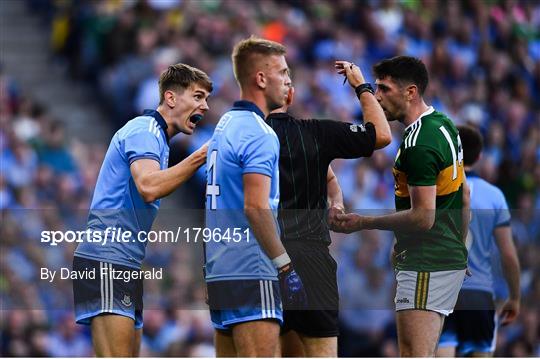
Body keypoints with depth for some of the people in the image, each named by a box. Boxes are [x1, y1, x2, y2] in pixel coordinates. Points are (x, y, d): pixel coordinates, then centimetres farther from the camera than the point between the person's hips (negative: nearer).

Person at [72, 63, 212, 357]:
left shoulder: (153, 134, 22)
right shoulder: (144, 130, -9)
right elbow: (148, 186, -27)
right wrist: (199, 158, -26)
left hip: (125, 264, 11)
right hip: (106, 259, -11)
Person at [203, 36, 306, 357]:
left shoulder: (226, 124, 16)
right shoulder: (258, 133, -12)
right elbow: (256, 207, -21)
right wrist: (286, 267, -20)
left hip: (220, 272, 9)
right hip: (253, 275, -9)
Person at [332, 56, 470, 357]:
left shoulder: (419, 144, -20)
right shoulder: (445, 125, 12)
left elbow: (423, 217, -21)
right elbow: (464, 198, 20)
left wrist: (363, 223, -14)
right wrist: (457, 248, 27)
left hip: (425, 268, -10)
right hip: (451, 260, 10)